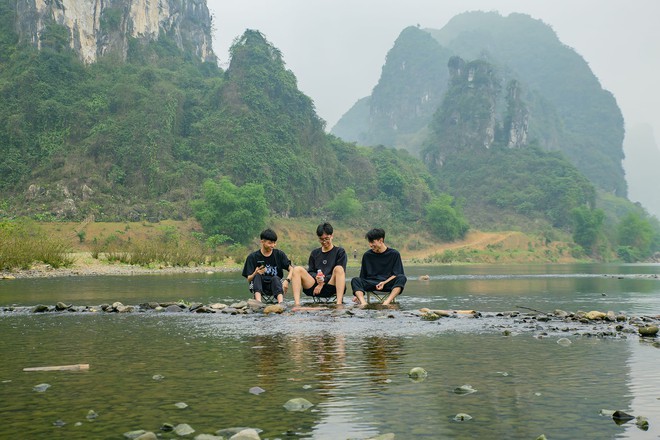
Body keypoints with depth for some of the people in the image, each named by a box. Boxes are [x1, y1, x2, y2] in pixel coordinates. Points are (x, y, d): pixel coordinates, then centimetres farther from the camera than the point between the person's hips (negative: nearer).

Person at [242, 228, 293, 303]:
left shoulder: (279, 254, 3)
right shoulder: (252, 257, -1)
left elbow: (291, 269, -4)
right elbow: (249, 279, -5)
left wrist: (287, 280, -24)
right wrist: (255, 273, -28)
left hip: (275, 286, 1)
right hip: (258, 287, 0)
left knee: (276, 278, -30)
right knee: (258, 276, -29)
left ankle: (281, 302, -52)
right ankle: (258, 302, -48)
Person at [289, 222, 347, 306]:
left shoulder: (340, 252, 11)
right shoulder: (315, 253, 22)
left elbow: (340, 272, -1)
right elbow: (310, 272, 17)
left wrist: (323, 281, -9)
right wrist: (316, 277, -8)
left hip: (331, 287, -3)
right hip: (314, 288, 3)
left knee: (339, 269, -31)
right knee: (297, 269, -17)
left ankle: (339, 303, -44)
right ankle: (296, 303, -36)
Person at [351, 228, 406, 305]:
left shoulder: (394, 254, 6)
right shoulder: (367, 255, 13)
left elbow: (396, 275, 1)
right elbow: (363, 276, 15)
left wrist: (384, 282, -16)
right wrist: (358, 294, 4)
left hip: (389, 284, -2)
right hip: (371, 283, 2)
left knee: (402, 278, -32)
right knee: (355, 280, -26)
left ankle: (387, 302, -48)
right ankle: (363, 303, -49)